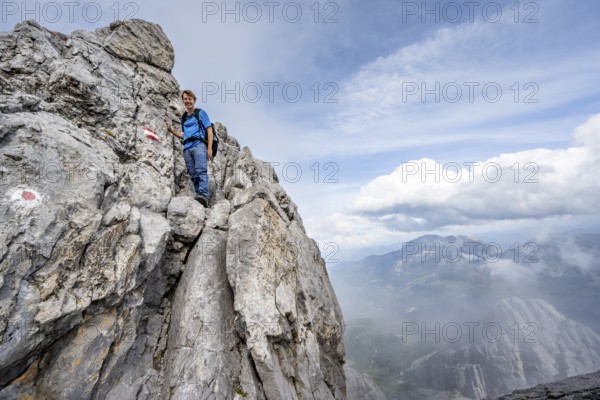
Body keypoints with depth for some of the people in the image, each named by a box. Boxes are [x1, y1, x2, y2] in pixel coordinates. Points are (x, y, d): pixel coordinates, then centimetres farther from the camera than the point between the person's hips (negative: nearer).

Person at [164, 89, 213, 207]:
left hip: (199, 144, -5)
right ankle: (200, 199, -7)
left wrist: (209, 148, -10)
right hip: (187, 148, 6)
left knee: (200, 170, -26)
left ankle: (204, 195, -40)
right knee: (193, 175, -4)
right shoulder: (183, 118, 27)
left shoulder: (201, 113, 13)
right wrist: (171, 130, 15)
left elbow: (209, 130, 3)